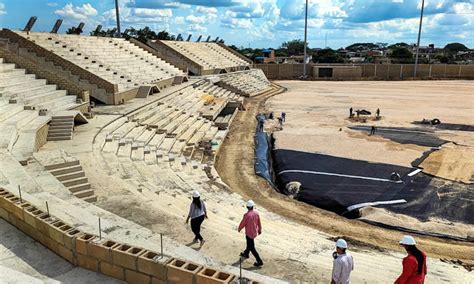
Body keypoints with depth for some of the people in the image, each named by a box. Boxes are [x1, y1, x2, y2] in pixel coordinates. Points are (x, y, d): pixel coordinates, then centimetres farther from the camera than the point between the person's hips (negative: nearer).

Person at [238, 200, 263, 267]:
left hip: (249, 233, -7)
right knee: (249, 243, 29)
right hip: (255, 232, 7)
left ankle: (259, 261, 8)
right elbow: (259, 222, 2)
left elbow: (243, 223, -14)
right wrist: (259, 230, 18)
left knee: (252, 247, 4)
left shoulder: (247, 215, -29)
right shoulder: (256, 213, -11)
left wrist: (239, 229, 6)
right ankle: (246, 253, 51)